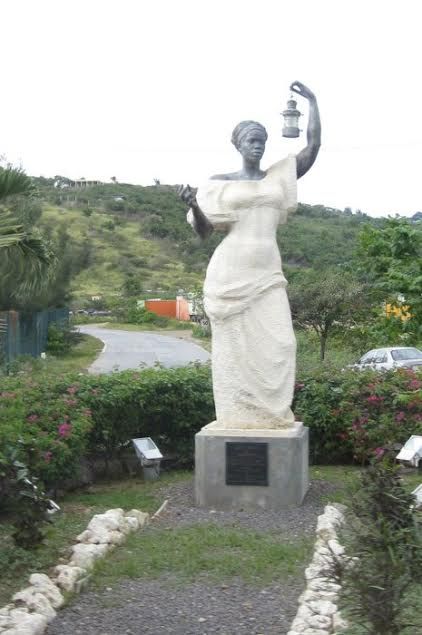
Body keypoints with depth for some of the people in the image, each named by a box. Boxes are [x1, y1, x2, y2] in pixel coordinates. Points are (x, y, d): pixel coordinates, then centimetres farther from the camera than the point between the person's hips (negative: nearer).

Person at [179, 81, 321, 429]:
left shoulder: (279, 177, 12)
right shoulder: (219, 183, 6)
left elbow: (313, 147, 6)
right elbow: (204, 231, 3)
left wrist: (313, 101, 11)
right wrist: (192, 204, -16)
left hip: (267, 276, 3)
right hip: (229, 276, -2)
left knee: (278, 344, -6)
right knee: (234, 347, -1)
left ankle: (274, 414, 6)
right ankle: (237, 417, 6)